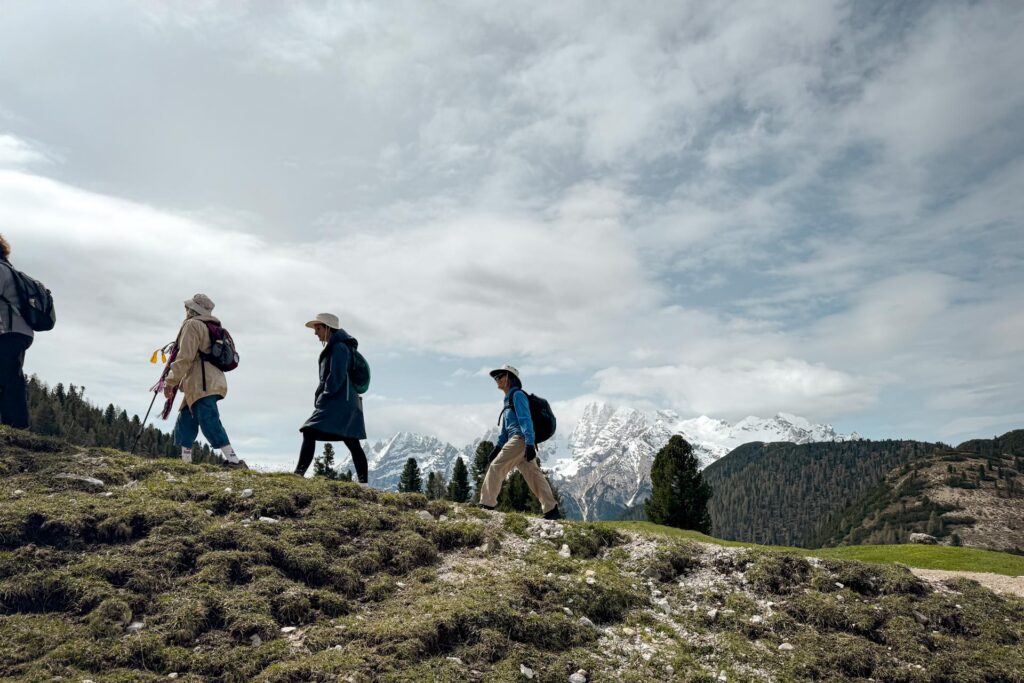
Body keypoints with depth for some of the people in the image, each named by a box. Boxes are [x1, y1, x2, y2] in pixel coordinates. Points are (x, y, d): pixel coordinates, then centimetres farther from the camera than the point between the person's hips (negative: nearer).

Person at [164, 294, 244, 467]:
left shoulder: (192, 324, -3)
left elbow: (185, 358, -12)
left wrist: (170, 382, -9)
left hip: (201, 385, -10)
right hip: (211, 383, 10)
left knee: (210, 423, -16)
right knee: (185, 423, 14)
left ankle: (233, 460, -22)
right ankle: (185, 460, 15)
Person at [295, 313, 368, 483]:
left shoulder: (338, 347, -9)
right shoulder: (334, 347, 21)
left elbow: (337, 377, -18)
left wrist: (323, 397, -12)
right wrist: (321, 398, 15)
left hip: (338, 402, -10)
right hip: (346, 402, 10)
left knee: (309, 433, -13)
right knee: (352, 443, 8)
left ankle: (299, 473, -17)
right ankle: (364, 482, 9)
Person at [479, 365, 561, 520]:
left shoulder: (517, 395, -4)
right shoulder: (509, 399, 25)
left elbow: (526, 420, -15)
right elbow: (506, 429, 28)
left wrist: (530, 444, -22)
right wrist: (498, 447, 22)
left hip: (521, 440, -9)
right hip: (520, 443, 9)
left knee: (496, 467, -8)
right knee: (533, 474, 5)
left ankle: (487, 505, -6)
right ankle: (552, 510, 4)